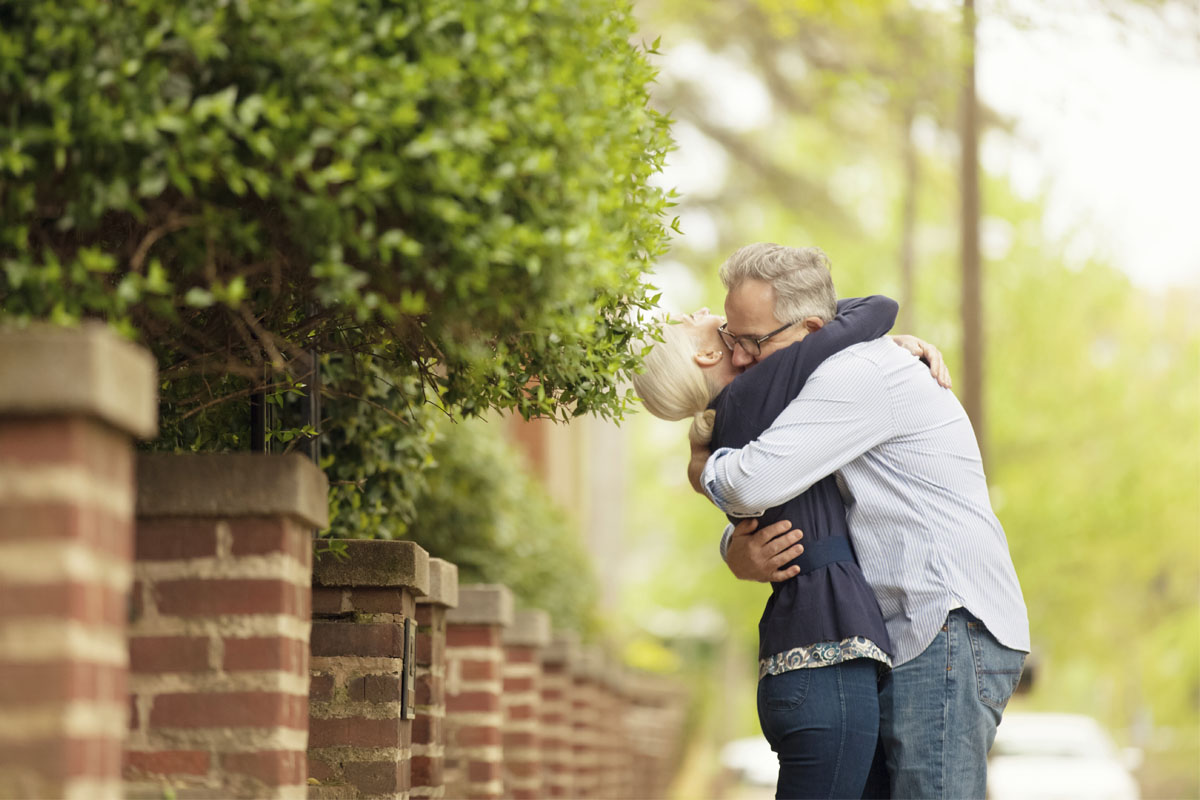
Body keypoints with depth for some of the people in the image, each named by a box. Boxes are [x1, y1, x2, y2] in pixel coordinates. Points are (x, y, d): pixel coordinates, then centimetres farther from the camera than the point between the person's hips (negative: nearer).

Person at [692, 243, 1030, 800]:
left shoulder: (862, 373, -13)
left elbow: (755, 483, -24)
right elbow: (754, 512, 21)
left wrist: (701, 466, 0)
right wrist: (739, 552, -5)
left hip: (949, 633, -10)